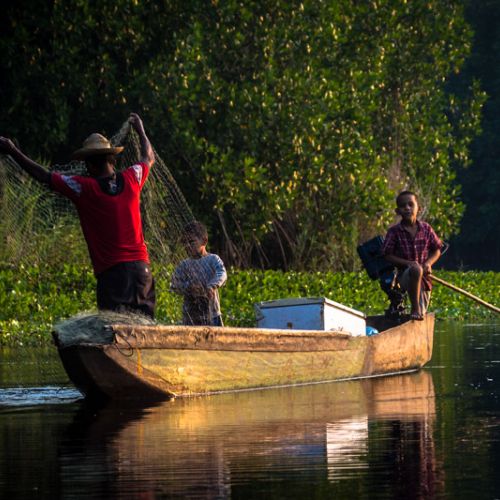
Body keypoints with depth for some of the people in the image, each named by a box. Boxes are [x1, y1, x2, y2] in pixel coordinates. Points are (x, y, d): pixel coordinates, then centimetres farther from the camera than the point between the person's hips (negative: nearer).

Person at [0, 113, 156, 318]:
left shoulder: (85, 189, -7)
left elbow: (44, 176, 1)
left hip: (111, 271, -5)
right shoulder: (131, 179, 6)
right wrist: (140, 130, 46)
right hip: (141, 267, 5)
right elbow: (149, 157, 28)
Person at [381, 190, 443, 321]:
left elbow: (437, 250, 11)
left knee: (422, 313, 6)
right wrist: (408, 263, -20)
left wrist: (428, 263, -10)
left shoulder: (426, 229, 2)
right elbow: (387, 255, -6)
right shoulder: (394, 232, -6)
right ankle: (415, 308, -29)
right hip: (404, 275, -4)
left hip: (424, 277, 4)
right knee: (416, 270, -40)